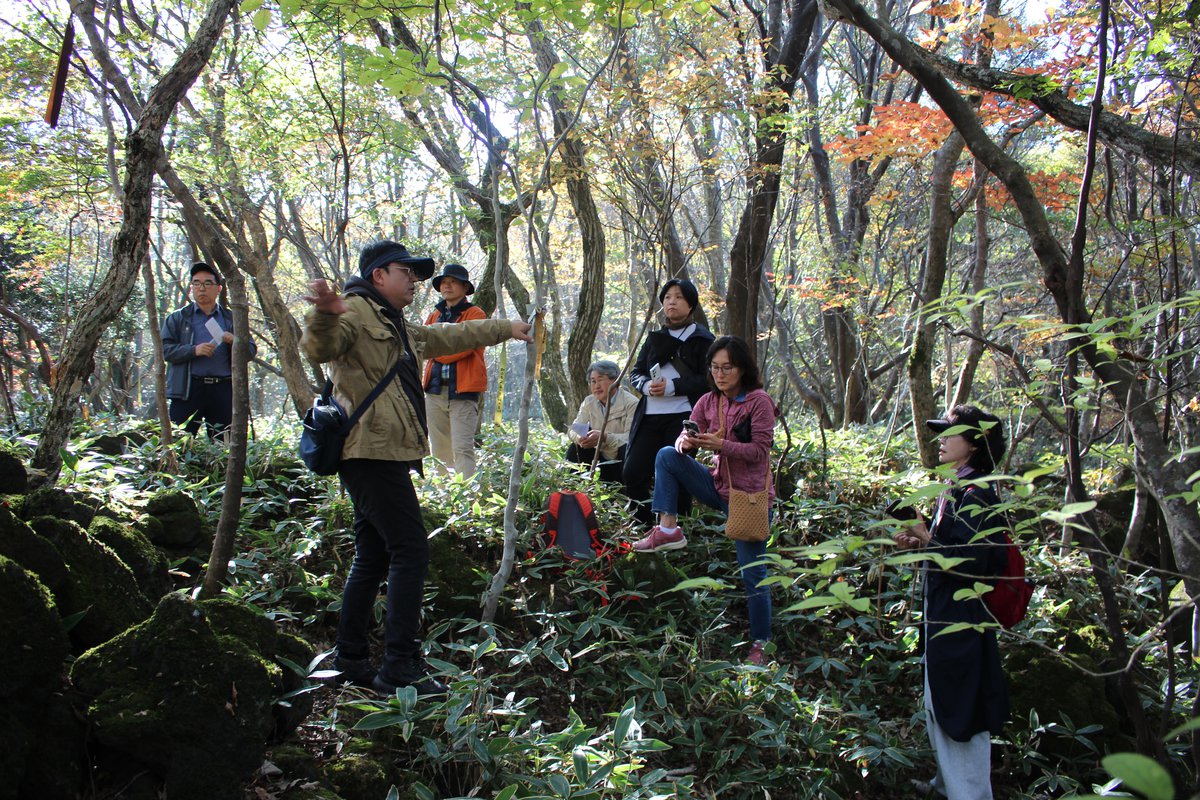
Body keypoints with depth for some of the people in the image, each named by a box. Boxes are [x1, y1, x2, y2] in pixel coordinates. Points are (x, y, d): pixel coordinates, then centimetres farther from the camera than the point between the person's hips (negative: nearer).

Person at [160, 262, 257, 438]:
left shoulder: (231, 318, 16)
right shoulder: (178, 318, 12)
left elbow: (251, 350, 12)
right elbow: (165, 350, 2)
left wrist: (235, 342, -9)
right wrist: (194, 350, -13)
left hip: (223, 390, 2)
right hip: (188, 390, -2)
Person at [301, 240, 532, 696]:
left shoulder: (398, 327, 25)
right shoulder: (356, 312, -7)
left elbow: (451, 337, 38)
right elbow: (319, 348, -27)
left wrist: (505, 329, 45)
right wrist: (324, 315, -48)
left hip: (385, 456, 11)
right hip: (372, 452, -11)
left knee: (374, 556, 13)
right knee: (410, 551, -12)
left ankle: (351, 661, 21)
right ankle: (401, 666, -9)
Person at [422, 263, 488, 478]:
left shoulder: (475, 314, 0)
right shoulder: (434, 315, 19)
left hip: (463, 390, -6)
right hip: (435, 390, 6)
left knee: (462, 449, -14)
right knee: (440, 451, 9)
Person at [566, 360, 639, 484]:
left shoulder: (631, 403, -15)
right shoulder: (589, 402, 3)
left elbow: (631, 437, -25)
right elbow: (572, 429, -2)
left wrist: (604, 437, -40)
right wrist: (579, 438, -27)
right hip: (602, 460, 5)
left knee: (626, 449, -34)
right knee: (574, 449, -14)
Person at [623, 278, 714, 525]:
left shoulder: (702, 339, 4)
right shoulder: (655, 338, 21)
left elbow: (708, 379, -6)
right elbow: (635, 373, 18)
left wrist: (672, 386, -16)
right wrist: (647, 385, -5)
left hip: (683, 417, -5)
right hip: (650, 416, 5)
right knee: (632, 473, -1)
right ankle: (645, 525, 14)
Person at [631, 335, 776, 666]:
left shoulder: (759, 401, -13)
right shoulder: (708, 402, 4)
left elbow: (760, 451, -17)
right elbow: (686, 437, 0)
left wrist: (721, 445, -30)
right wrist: (686, 442, -25)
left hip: (749, 494, -6)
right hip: (719, 486, 6)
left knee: (753, 572, -2)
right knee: (667, 456, -8)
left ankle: (760, 643, 13)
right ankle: (668, 528, -12)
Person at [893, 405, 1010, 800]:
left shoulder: (976, 493, -19)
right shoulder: (957, 489, 11)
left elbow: (970, 561, -26)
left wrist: (926, 539, -19)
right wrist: (922, 543, 3)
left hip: (961, 620, -11)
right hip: (944, 615, 11)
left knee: (959, 716, 0)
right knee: (939, 709, 23)